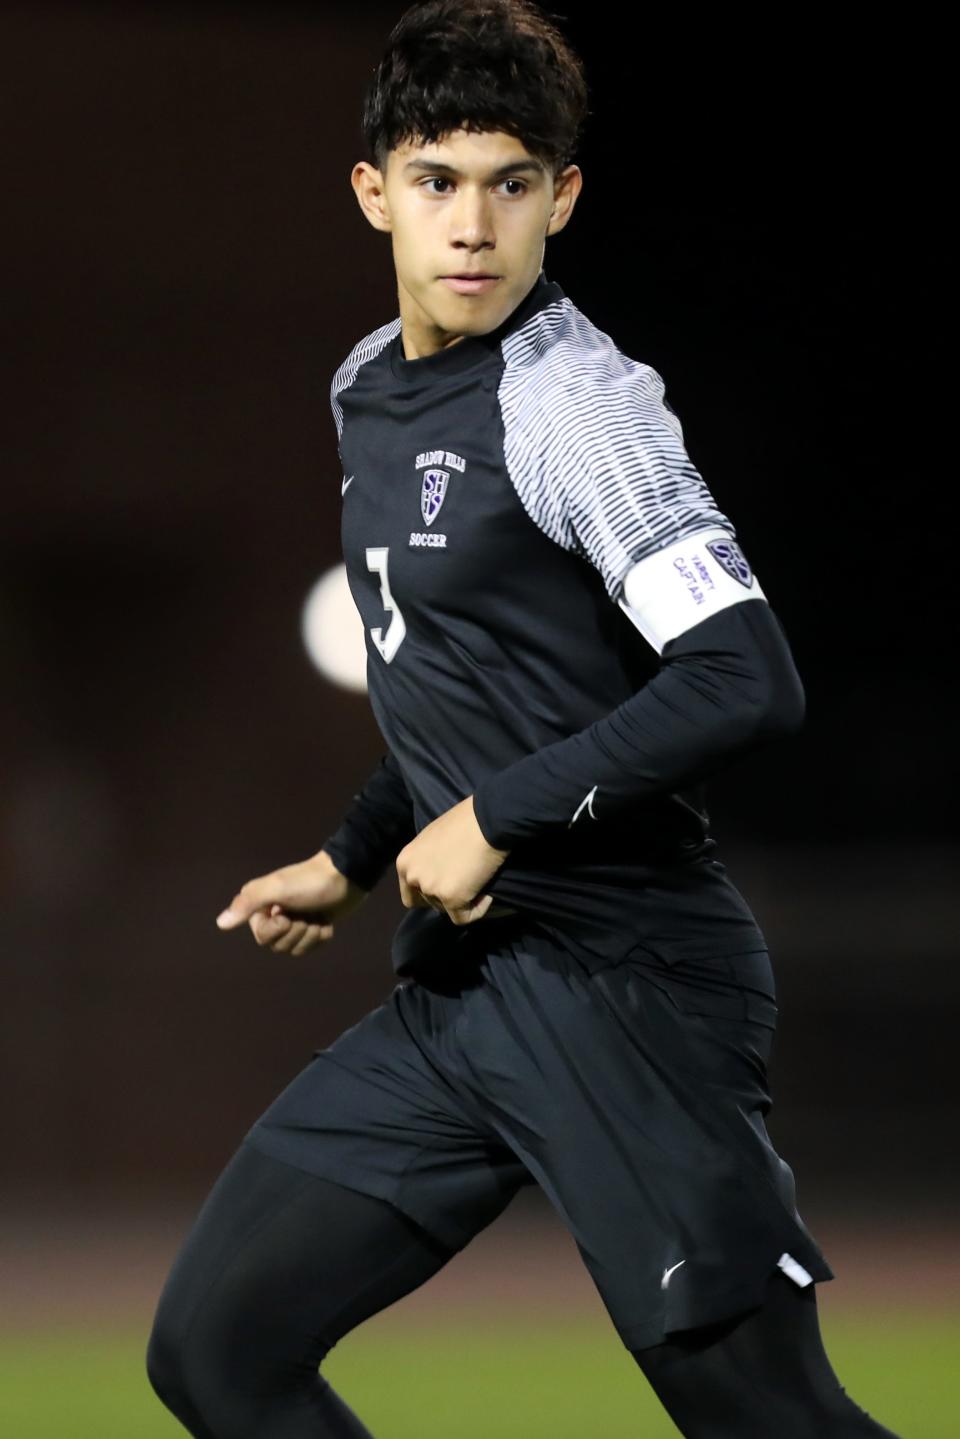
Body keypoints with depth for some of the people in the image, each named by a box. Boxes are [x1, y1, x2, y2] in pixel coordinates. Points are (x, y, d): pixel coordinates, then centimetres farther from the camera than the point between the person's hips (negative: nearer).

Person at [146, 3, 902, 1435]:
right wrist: (352, 862, 25)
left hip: (627, 981, -8)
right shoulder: (368, 389, 13)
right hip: (457, 988, 9)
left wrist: (496, 820, -19)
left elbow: (747, 684, -24)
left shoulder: (574, 399, -15)